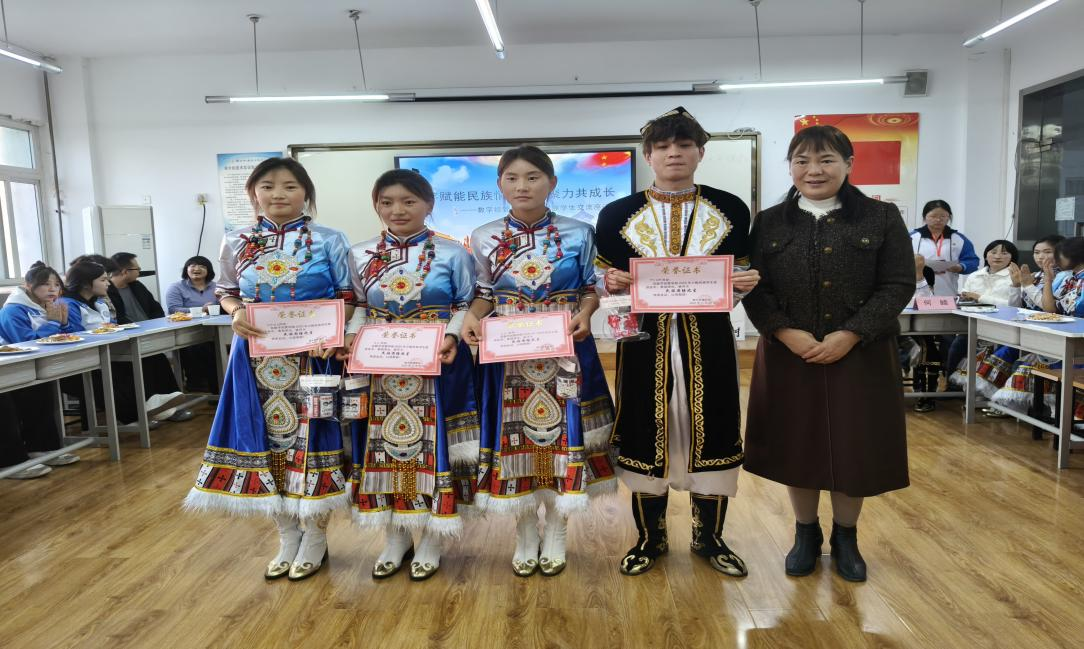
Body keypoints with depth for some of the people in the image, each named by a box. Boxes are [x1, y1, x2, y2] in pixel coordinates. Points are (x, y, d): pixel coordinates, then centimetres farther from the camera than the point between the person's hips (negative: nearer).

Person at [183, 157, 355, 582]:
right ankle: (287, 537, 26)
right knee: (268, 440, 8)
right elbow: (225, 293, 15)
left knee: (310, 437, 3)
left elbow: (348, 296, 0)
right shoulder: (236, 243, 6)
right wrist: (237, 314, -8)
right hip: (258, 359, 3)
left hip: (313, 356, -3)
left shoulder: (329, 240, -1)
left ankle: (315, 538, 21)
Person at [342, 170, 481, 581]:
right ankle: (395, 538, 27)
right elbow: (359, 307, 11)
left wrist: (451, 337, -16)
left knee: (431, 444, 3)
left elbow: (467, 305, 0)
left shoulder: (452, 253, -2)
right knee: (384, 446, 9)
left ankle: (431, 540, 22)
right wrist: (351, 337, -7)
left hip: (437, 366, -3)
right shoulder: (360, 255, 6)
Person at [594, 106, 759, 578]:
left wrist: (744, 282, -15)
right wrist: (612, 283, -18)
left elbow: (739, 280, 8)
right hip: (645, 340, 0)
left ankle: (709, 537, 27)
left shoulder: (730, 210, 4)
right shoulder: (618, 214, 3)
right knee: (645, 432, 5)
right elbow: (607, 283, 5)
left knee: (710, 431, 6)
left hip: (707, 340, 1)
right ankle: (650, 538, 26)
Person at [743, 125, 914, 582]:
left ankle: (846, 538, 30)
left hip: (861, 357, -1)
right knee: (797, 447, 9)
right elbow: (753, 289, 0)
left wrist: (851, 334, -15)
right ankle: (805, 535, 29)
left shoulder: (881, 218, 1)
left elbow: (899, 285, -4)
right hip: (788, 357, 1)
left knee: (854, 450, 7)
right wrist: (785, 332, -16)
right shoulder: (770, 223, 4)